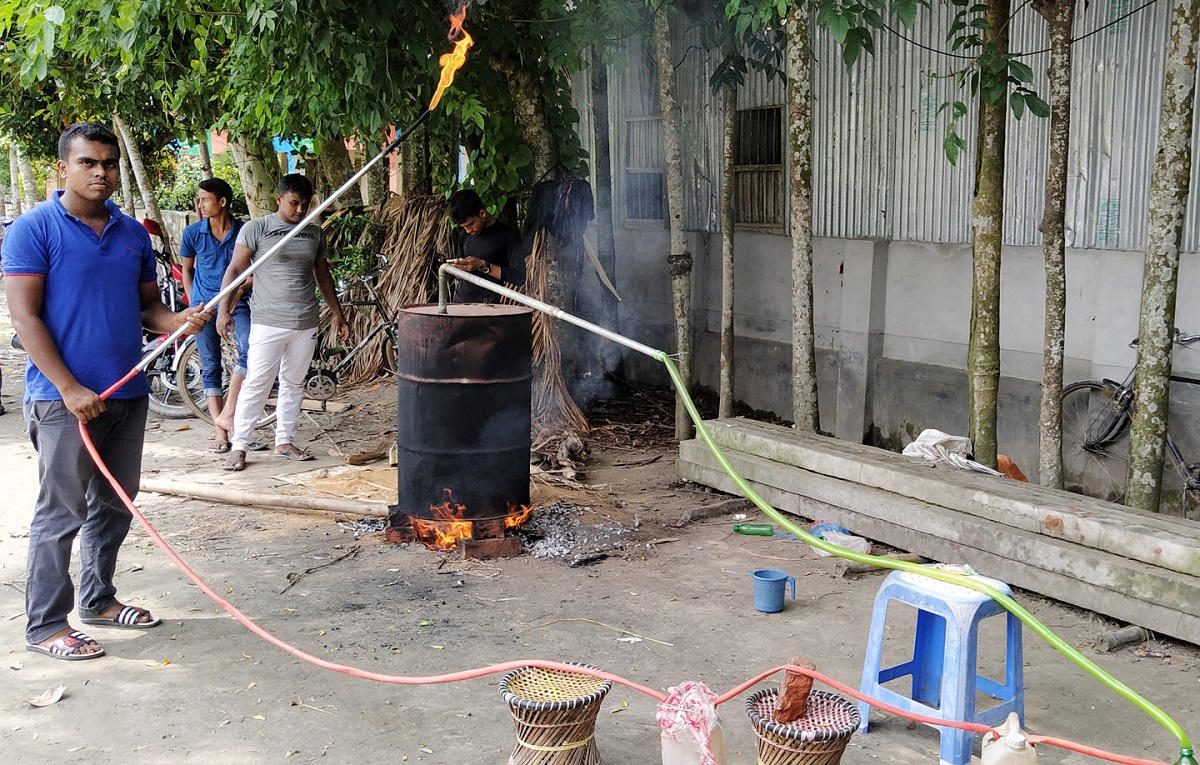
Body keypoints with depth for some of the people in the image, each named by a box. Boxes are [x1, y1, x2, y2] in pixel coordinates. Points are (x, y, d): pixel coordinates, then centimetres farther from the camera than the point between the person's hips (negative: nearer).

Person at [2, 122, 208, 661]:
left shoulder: (133, 233, 11)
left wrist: (179, 321, -7)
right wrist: (70, 389, -19)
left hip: (128, 393, 6)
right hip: (64, 399, -6)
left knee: (115, 506, 15)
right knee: (61, 513, -1)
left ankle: (99, 599, 31)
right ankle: (45, 625, 10)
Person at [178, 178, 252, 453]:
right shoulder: (193, 233, -3)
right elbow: (187, 269, 12)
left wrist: (240, 290, -6)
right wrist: (193, 302, 6)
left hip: (235, 303, -1)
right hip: (204, 305, 1)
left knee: (250, 350, -24)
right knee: (210, 367, 2)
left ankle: (228, 410, -11)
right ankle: (220, 430, 8)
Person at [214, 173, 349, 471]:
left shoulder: (315, 233, 11)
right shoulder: (257, 229, -2)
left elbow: (323, 276, 19)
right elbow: (235, 270, -4)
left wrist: (338, 314, 18)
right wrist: (223, 309, -12)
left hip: (306, 323, 5)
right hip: (268, 321, -5)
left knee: (294, 383, 11)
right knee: (257, 383, -6)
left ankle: (284, 443, 20)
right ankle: (239, 447, 0)